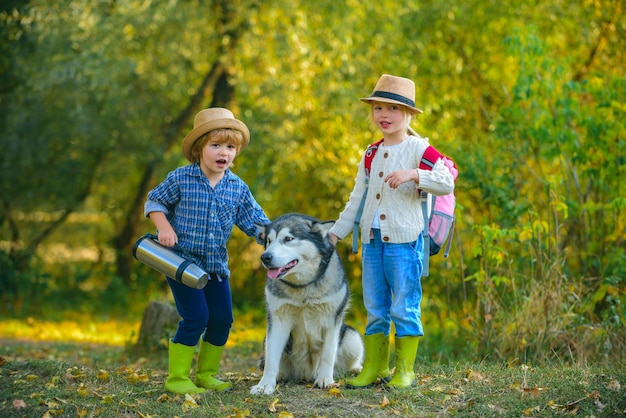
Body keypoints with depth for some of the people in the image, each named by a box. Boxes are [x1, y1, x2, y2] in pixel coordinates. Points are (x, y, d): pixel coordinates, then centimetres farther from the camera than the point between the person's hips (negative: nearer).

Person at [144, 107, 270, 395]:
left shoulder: (238, 188, 1)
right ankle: (176, 378, -1)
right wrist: (164, 227, -14)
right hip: (182, 261, -5)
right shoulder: (181, 178, -9)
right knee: (196, 317, -14)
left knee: (222, 319, 6)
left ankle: (206, 375, 24)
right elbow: (154, 201, 2)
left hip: (216, 265, 5)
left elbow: (256, 223, 4)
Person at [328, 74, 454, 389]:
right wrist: (335, 233, 17)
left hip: (404, 240, -6)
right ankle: (374, 369, 17)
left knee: (404, 308, -2)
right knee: (375, 308, 10)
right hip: (372, 240, 6)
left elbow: (446, 183, -17)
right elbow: (357, 199, 20)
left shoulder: (417, 149, -4)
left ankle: (405, 371, 7)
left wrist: (413, 174, -30)